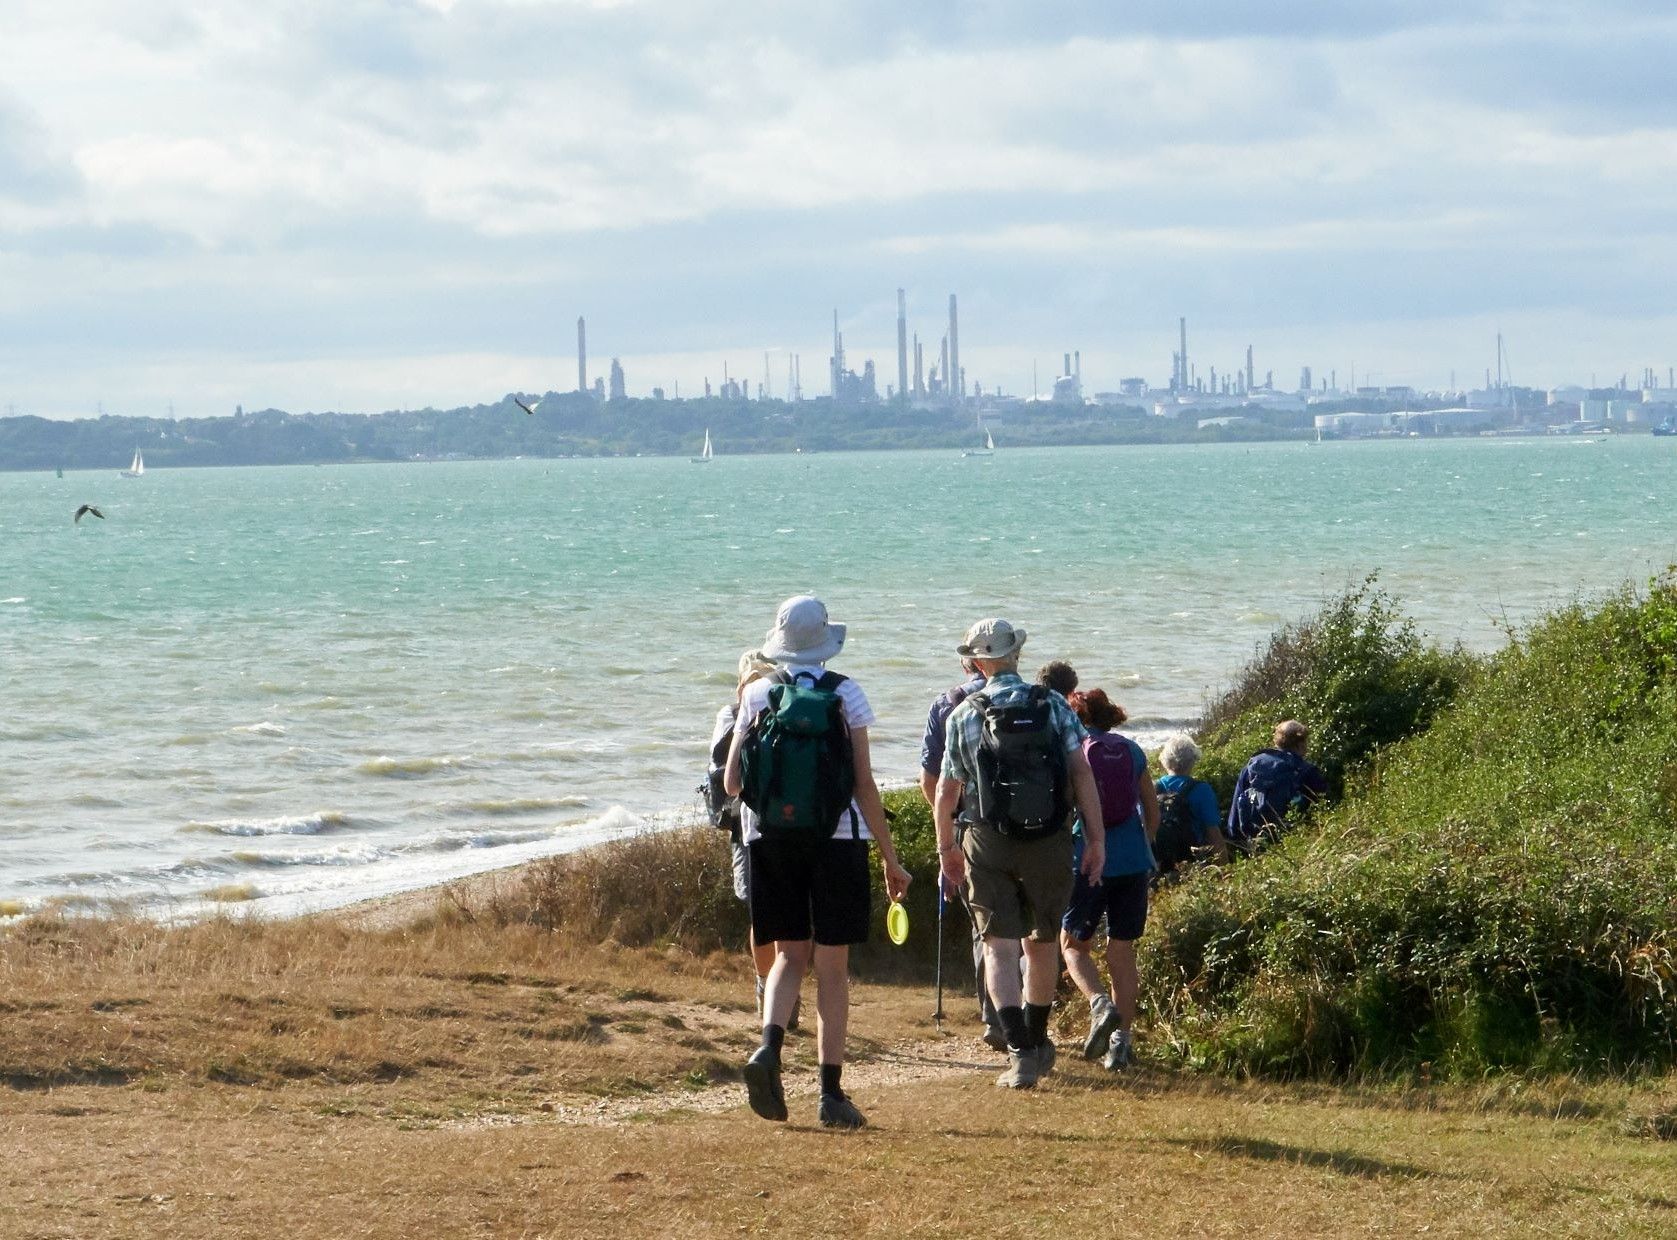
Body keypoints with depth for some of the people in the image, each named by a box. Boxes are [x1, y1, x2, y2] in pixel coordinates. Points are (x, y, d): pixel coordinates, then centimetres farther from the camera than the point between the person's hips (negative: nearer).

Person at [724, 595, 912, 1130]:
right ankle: (831, 1093, 1)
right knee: (832, 966, 3)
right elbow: (864, 783, -5)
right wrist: (890, 859, 1)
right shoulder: (845, 695, -3)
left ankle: (769, 1045, -14)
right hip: (836, 837, -2)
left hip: (770, 838, 2)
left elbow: (732, 782, 3)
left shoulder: (756, 695, 2)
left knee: (790, 955, 14)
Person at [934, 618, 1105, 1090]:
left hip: (988, 843, -1)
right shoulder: (1054, 706, 1)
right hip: (1049, 840, 1)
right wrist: (1097, 839, -2)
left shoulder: (964, 715, 0)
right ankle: (1038, 1043, 31)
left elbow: (946, 791, 3)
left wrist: (946, 848, 16)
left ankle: (1021, 1051, -17)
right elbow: (1082, 773, -6)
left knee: (1000, 946, -1)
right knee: (1042, 943, 17)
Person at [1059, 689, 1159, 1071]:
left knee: (1074, 944, 11)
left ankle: (1100, 1003, -16)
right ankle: (1121, 1040, 5)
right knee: (1122, 950, 9)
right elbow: (1152, 811, 13)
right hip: (1133, 862, 4)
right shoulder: (1131, 751, 8)